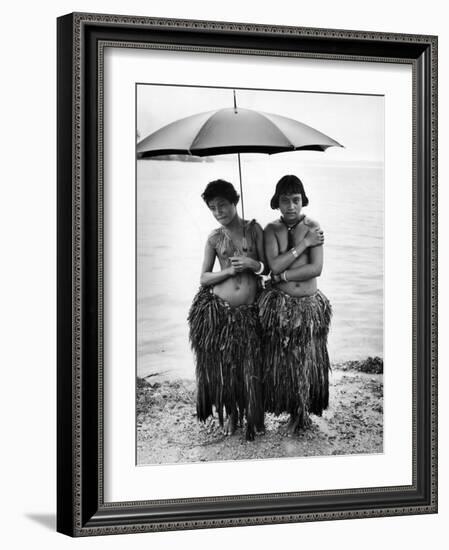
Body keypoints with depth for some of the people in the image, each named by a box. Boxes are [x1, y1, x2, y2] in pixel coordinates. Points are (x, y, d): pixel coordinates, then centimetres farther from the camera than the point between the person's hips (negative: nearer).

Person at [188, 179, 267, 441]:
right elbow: (204, 278, 3)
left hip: (248, 311, 0)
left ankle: (251, 417, 22)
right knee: (221, 364, 9)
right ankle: (229, 413, 30)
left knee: (249, 366, 2)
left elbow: (267, 268, 5)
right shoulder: (214, 238, 2)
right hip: (216, 309, 1)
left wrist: (253, 265, -15)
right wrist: (229, 271, -12)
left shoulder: (254, 229, 2)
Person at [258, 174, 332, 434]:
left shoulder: (313, 227, -4)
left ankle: (302, 412, 29)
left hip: (309, 304, 0)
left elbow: (316, 269, -13)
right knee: (282, 361, 6)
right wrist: (304, 244, -15)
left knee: (307, 361, 10)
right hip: (279, 304, 0)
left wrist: (283, 276, -14)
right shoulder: (272, 230, -1)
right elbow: (274, 265, -14)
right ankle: (296, 413, 25)